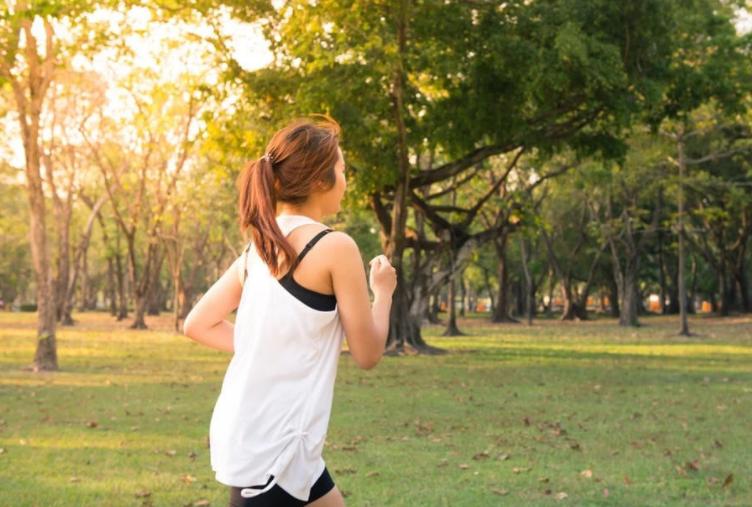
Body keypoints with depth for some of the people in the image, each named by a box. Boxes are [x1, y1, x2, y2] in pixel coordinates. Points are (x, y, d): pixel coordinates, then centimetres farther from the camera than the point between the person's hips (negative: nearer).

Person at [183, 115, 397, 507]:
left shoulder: (258, 247, 9)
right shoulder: (335, 246, -13)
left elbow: (197, 325, 13)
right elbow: (367, 354, -6)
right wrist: (383, 291, 10)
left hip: (247, 432, 8)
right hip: (273, 446, -8)